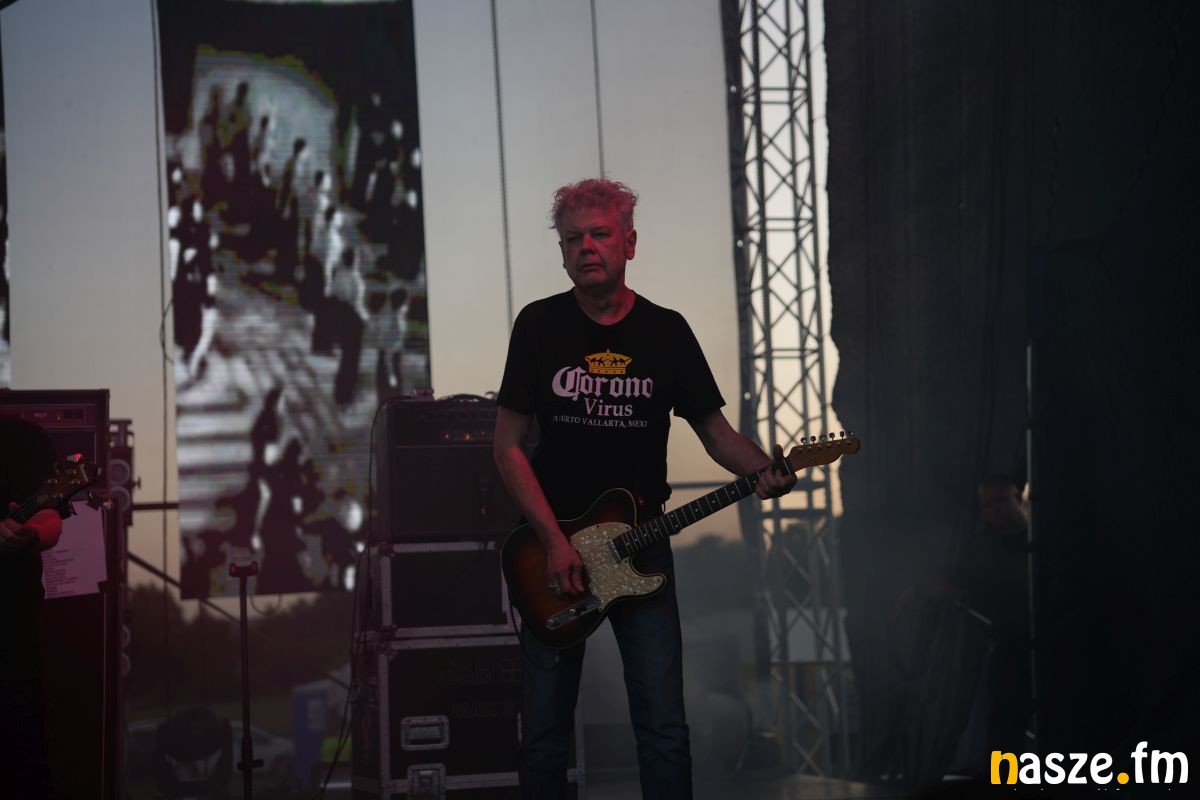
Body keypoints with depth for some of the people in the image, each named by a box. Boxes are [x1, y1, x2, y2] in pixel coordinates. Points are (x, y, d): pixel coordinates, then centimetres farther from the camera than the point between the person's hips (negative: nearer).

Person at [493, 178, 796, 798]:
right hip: (552, 547, 0)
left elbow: (714, 430, 6)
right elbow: (508, 446, -3)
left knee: (664, 729, -4)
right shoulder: (539, 326, -2)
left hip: (641, 549, 1)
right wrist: (555, 543, -12)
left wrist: (765, 469, -16)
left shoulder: (665, 331, 2)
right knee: (544, 734, 3)